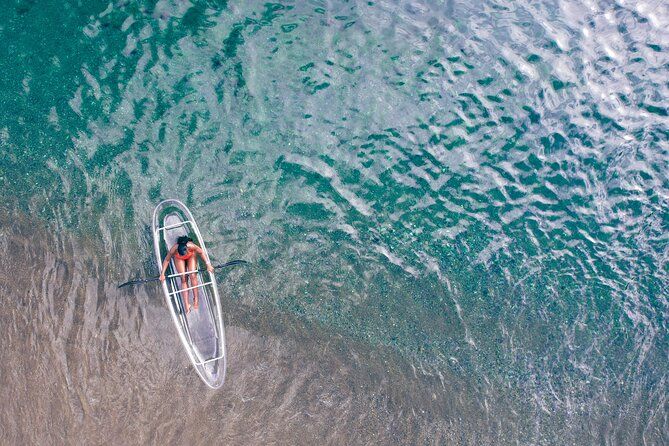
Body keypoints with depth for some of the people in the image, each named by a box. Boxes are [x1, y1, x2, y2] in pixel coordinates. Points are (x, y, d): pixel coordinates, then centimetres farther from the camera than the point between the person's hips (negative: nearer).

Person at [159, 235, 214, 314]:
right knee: (183, 279, -7)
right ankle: (186, 304, -5)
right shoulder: (174, 250, -40)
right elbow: (167, 260, -22)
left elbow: (202, 252, -24)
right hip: (179, 258, 0)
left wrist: (208, 265, -27)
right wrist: (162, 274, -19)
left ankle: (195, 299, 3)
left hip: (191, 255, 0)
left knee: (192, 276, -14)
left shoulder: (191, 246, -42)